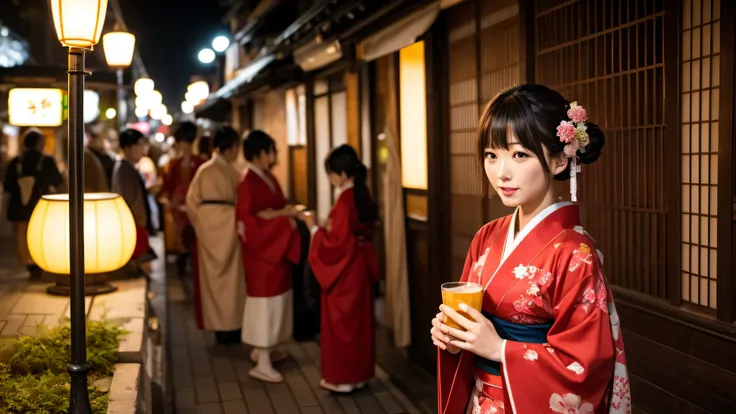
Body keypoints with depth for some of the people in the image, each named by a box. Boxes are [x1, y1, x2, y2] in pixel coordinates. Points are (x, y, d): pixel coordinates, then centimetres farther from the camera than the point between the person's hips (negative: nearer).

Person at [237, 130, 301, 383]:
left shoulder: (269, 179, 10)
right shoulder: (247, 184, -17)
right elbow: (247, 222, -22)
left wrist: (287, 216, -4)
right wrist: (283, 214, -21)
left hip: (276, 248, 9)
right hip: (261, 249, -9)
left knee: (273, 301, 16)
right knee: (265, 303, -5)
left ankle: (261, 350, 30)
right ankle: (262, 365, 1)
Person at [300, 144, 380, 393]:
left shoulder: (345, 201, -22)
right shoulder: (362, 196, 5)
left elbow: (337, 243, -22)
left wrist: (314, 228, -12)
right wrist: (327, 227, 10)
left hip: (344, 270, -9)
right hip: (359, 266, 9)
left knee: (341, 322, 3)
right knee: (358, 320, 14)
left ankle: (342, 378, 13)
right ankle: (358, 374, 25)